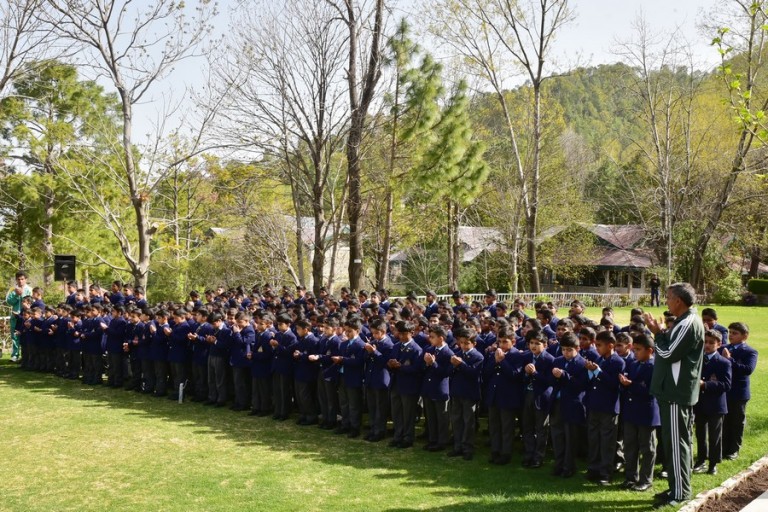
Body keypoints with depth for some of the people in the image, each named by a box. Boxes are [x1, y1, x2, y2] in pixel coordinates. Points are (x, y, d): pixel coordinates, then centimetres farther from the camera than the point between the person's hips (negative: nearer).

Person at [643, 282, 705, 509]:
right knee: (680, 441, 15)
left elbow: (669, 353, -20)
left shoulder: (689, 324, -19)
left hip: (676, 393, -11)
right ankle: (679, 488, 24)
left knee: (675, 442, -3)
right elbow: (672, 348, 17)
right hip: (678, 390, 11)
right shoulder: (687, 321, 13)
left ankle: (680, 492, 5)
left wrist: (657, 333, -9)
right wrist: (660, 333, 5)